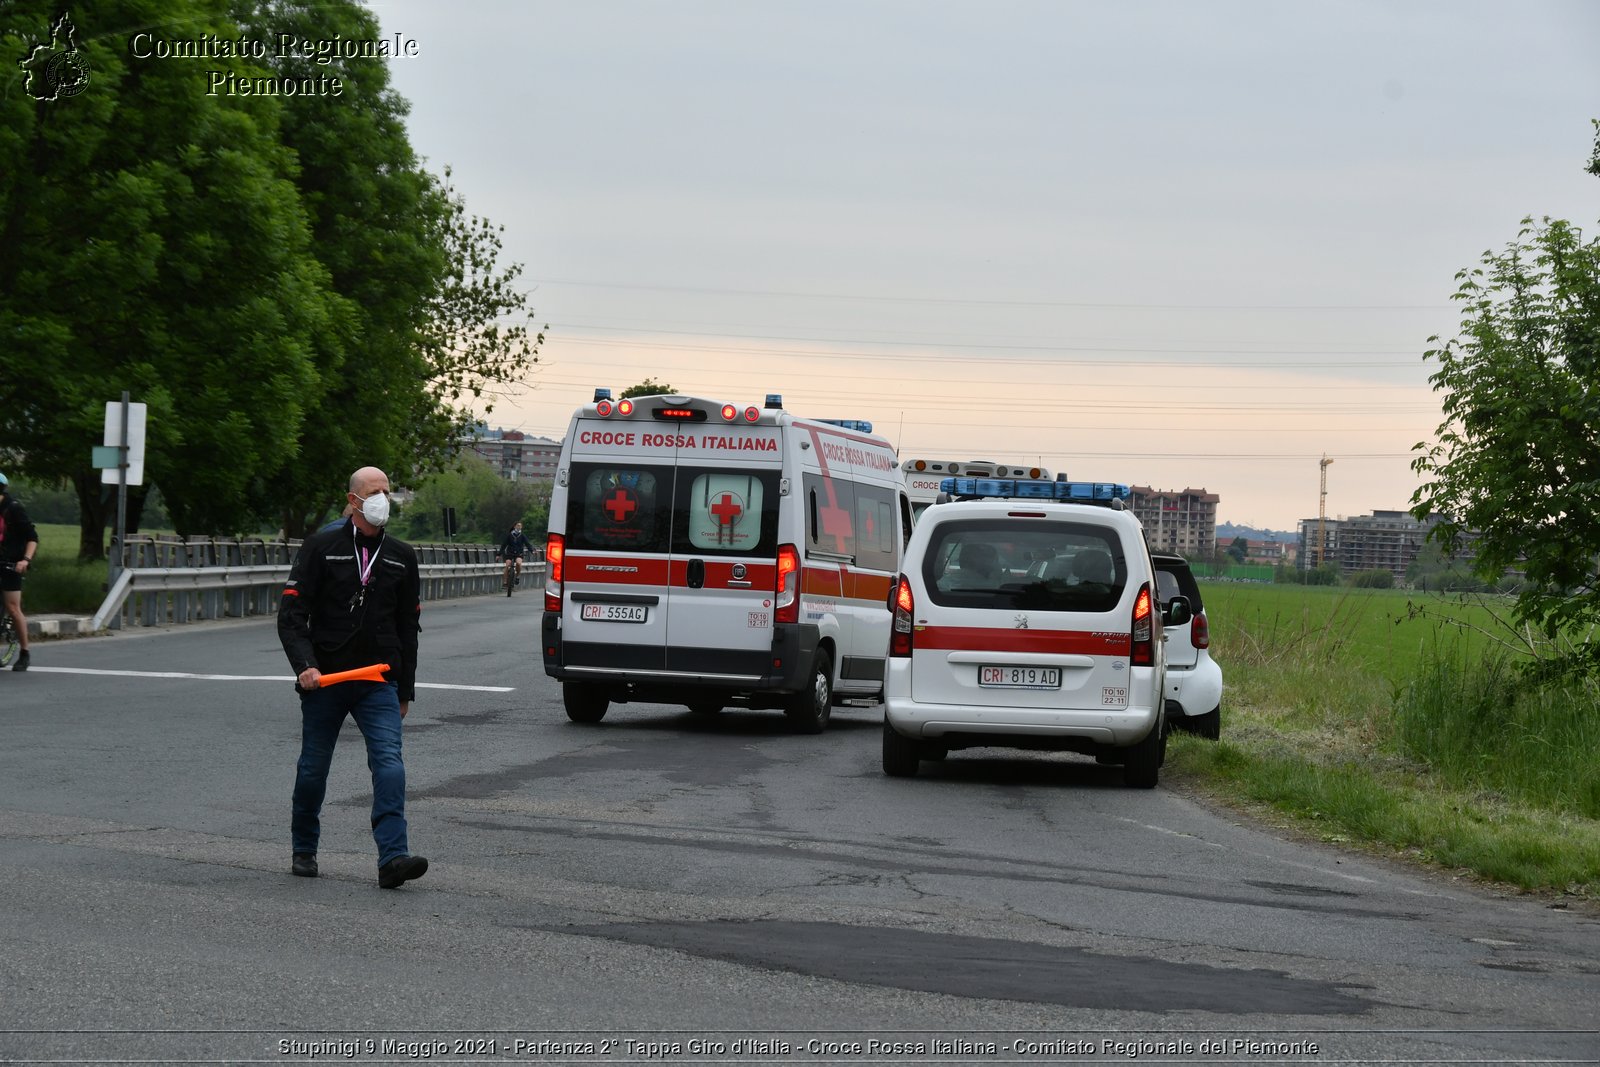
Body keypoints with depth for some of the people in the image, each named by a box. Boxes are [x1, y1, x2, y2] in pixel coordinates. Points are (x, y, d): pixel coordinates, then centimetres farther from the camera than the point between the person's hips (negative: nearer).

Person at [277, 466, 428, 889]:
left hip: (379, 683, 1)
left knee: (390, 764, -16)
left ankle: (393, 858, -24)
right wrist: (304, 666, -17)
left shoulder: (401, 557, 11)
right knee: (313, 769, 10)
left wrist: (405, 691, 16)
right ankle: (303, 851, 30)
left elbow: (408, 627, 17)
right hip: (323, 680, -1)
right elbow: (291, 614, -3)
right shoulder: (321, 548, 0)